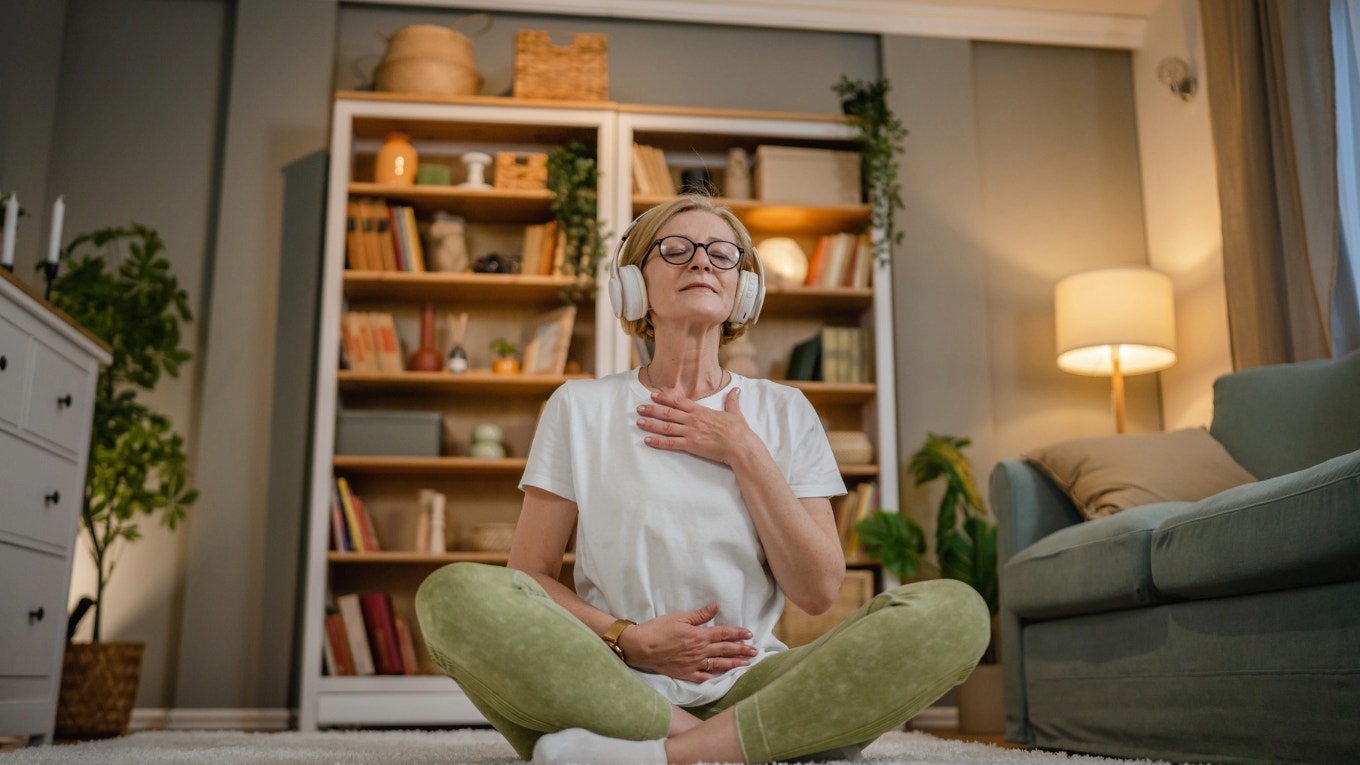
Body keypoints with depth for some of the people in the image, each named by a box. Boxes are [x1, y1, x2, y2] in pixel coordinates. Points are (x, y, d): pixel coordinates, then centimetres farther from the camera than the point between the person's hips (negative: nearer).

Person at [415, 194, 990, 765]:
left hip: (747, 685, 2)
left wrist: (746, 454, -4)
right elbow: (528, 574, 4)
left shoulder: (785, 412, 11)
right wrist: (627, 639, -12)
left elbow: (818, 591, 2)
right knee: (453, 594, -29)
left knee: (954, 611, -22)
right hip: (609, 686, -1)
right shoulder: (579, 407, 7)